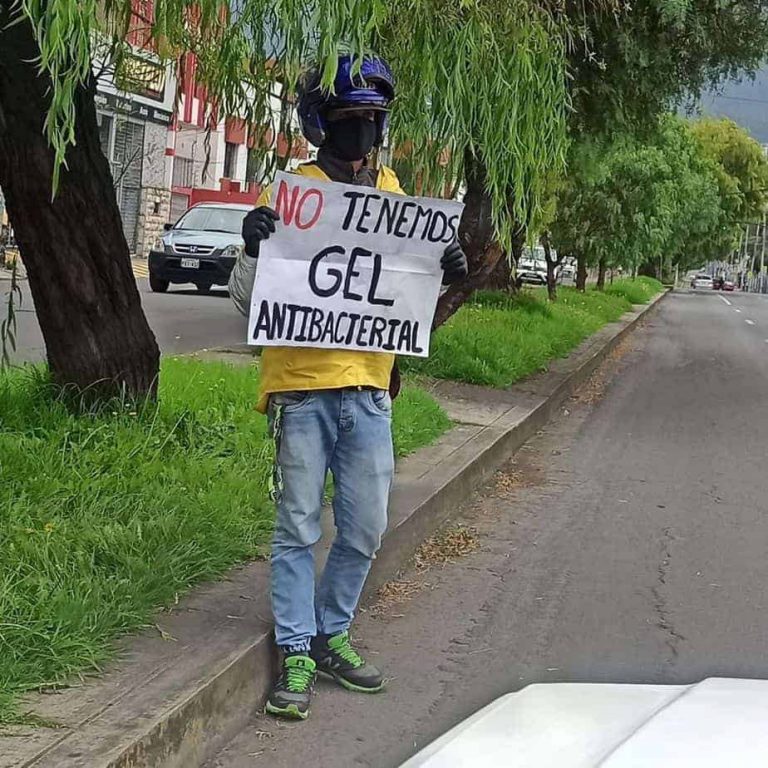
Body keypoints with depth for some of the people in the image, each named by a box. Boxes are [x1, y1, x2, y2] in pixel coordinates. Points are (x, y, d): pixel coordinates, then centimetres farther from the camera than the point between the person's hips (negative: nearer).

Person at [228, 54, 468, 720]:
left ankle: (331, 635, 27)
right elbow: (248, 300, -3)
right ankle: (296, 654, 12)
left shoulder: (392, 193, 11)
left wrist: (445, 275, 0)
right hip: (300, 385, -4)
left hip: (368, 388, 5)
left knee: (364, 529, 10)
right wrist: (253, 249, -23)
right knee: (299, 530, 2)